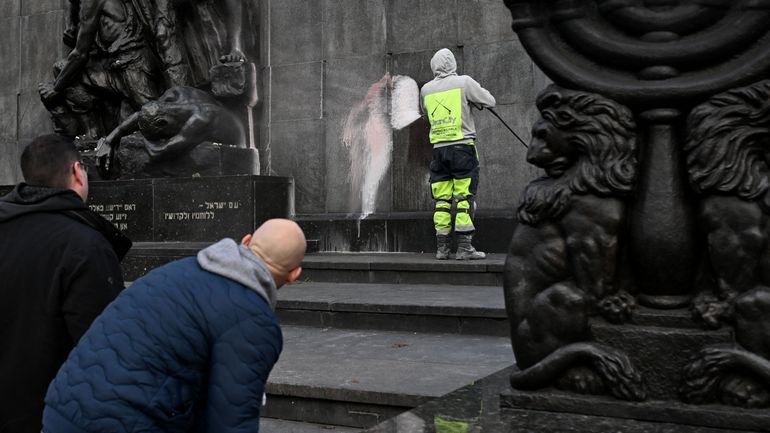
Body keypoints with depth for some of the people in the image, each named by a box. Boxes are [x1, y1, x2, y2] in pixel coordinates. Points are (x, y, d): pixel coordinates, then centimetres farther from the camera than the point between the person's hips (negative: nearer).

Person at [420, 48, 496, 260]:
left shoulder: (426, 89, 9)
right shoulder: (464, 82, -3)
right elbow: (490, 101, 3)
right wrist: (477, 91, 21)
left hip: (439, 149, 4)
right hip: (462, 147, -4)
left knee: (442, 200, 7)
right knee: (464, 198, -3)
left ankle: (441, 248, 9)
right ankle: (464, 248, -6)